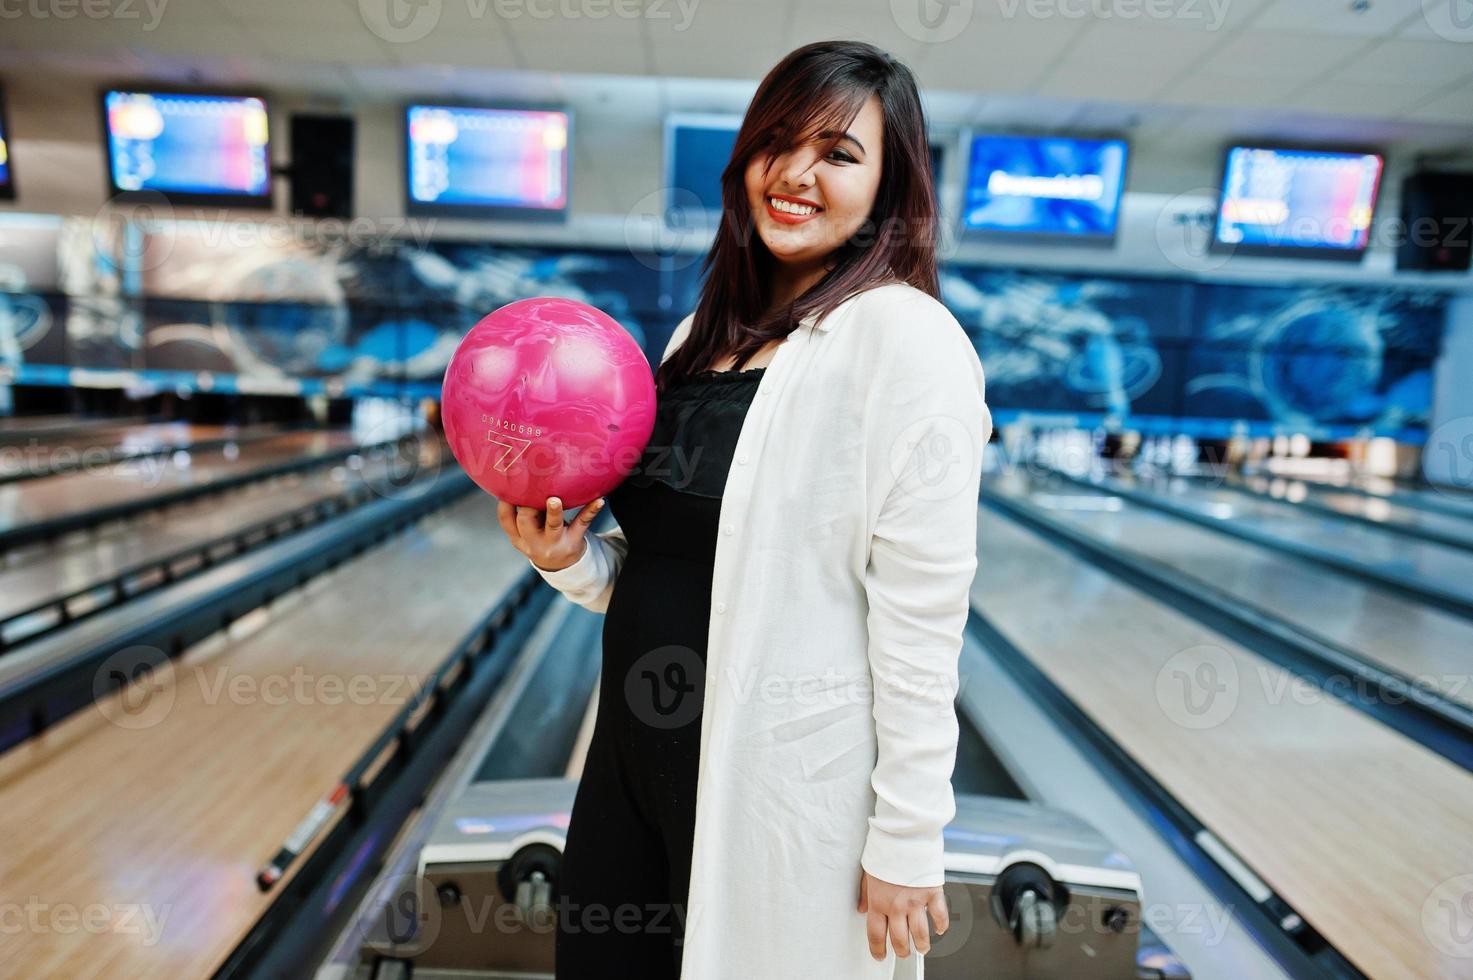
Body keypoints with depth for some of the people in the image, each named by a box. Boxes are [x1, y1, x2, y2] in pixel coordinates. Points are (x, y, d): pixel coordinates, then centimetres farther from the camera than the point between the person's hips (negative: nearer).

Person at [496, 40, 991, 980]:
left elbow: (921, 620, -17)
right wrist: (571, 558, -5)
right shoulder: (705, 335, 8)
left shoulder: (904, 338, -14)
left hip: (784, 784, -6)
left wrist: (906, 841, -14)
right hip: (636, 758, 7)